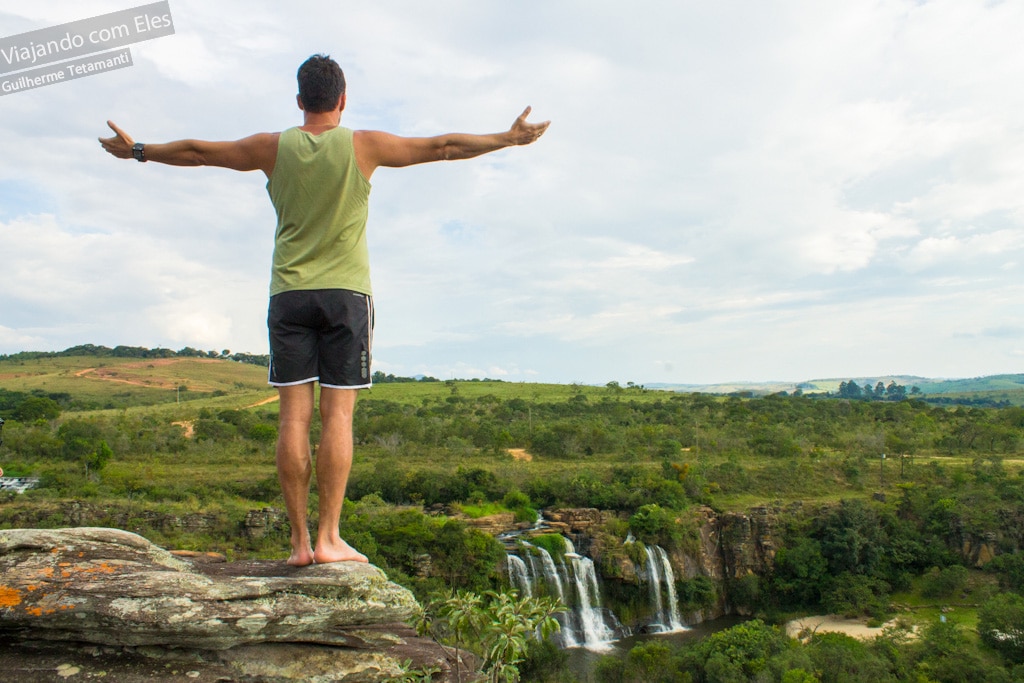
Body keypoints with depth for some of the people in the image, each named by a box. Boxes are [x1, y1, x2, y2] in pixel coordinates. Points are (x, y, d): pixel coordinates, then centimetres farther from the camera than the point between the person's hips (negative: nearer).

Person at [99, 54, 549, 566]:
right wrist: (508, 139, 16)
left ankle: (299, 540, 5)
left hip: (288, 294, 2)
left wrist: (138, 151, 35)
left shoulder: (272, 148, 5)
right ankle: (329, 538, -1)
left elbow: (196, 151, 18)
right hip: (346, 293, -2)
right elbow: (445, 147, 5)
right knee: (337, 415, -2)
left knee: (295, 416, 2)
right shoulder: (364, 146, 0)